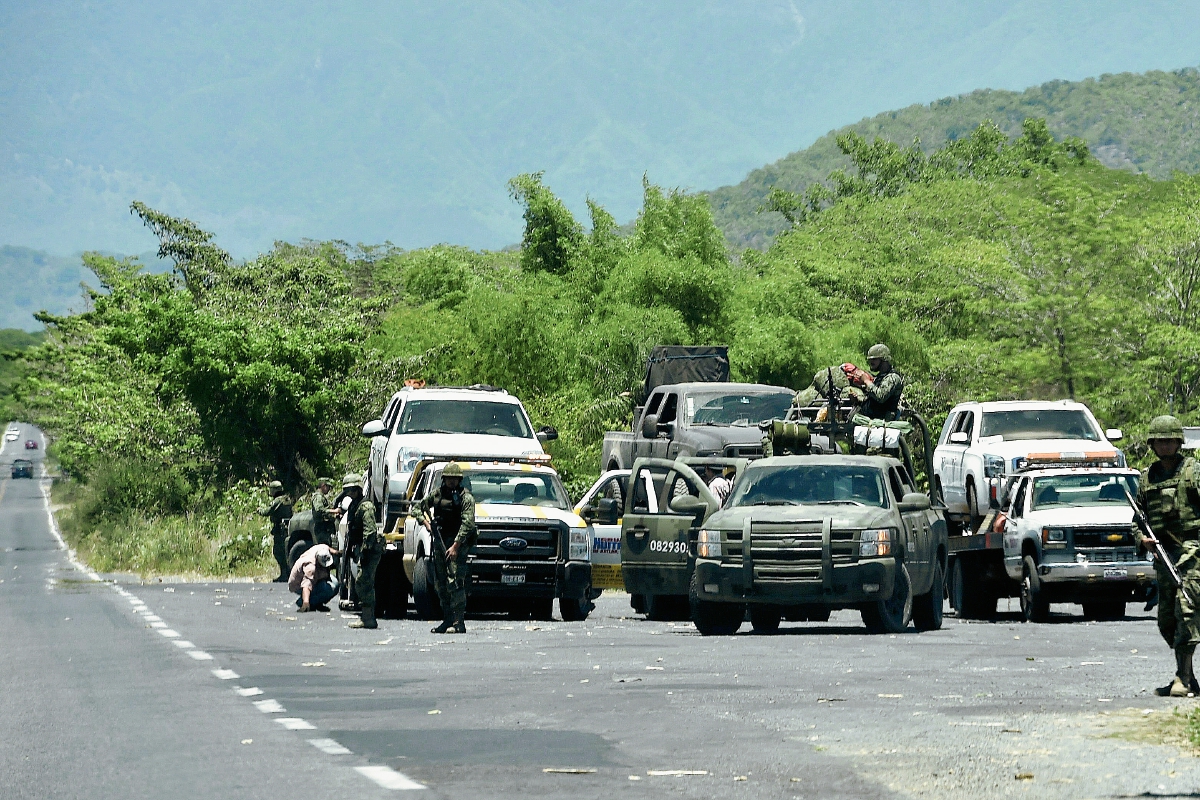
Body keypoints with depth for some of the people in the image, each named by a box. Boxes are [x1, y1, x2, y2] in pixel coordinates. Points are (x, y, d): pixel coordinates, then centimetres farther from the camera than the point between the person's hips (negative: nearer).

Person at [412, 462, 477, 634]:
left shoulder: (465, 497, -5)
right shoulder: (436, 494, 11)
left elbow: (468, 523, -14)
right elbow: (417, 508, 22)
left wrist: (455, 546, -21)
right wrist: (425, 522, 2)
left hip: (458, 542, -6)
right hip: (439, 541, 6)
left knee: (455, 582, -15)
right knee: (441, 583, 8)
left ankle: (459, 623, -17)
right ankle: (448, 620, 16)